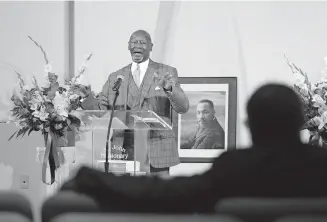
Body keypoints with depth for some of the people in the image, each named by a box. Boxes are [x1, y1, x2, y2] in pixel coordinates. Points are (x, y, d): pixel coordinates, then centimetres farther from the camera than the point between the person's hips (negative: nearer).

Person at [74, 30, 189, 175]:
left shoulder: (167, 73, 6)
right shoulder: (115, 77, 13)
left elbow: (183, 107, -4)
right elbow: (100, 109, 8)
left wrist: (169, 89, -24)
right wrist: (86, 97, -13)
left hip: (157, 152, -2)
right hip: (124, 151, 2)